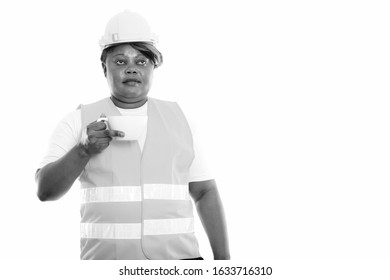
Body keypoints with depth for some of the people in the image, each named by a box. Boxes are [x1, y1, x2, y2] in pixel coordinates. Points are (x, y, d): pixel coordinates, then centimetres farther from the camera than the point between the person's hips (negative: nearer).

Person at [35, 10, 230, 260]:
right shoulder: (79, 121, 5)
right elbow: (45, 191, -1)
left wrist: (223, 258, 4)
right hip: (106, 259, -2)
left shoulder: (181, 118, 10)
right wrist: (84, 150, -17)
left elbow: (205, 192, 11)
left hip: (177, 257, 2)